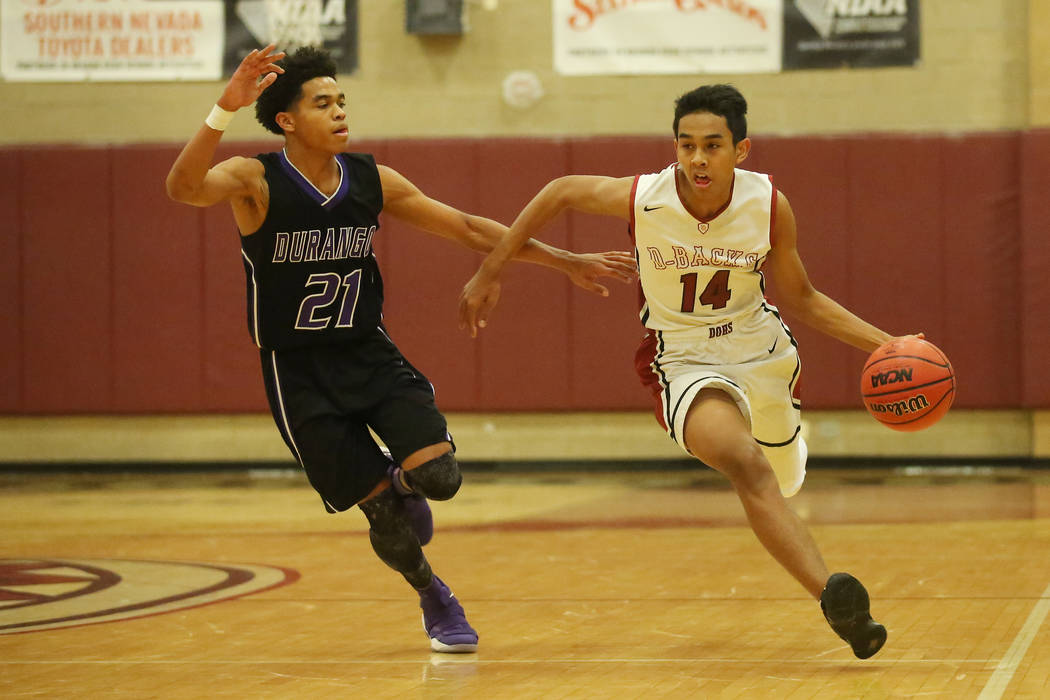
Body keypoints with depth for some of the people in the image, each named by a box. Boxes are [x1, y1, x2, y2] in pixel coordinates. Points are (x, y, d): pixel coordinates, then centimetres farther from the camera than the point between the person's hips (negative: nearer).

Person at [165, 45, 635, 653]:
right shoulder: (256, 181, -14)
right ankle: (434, 597, 27)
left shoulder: (372, 181, -1)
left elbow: (466, 227, 6)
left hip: (369, 353, 3)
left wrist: (566, 262, 5)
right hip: (299, 371, -3)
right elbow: (184, 188, -35)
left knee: (439, 476, -19)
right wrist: (226, 109, -50)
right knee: (389, 522, -4)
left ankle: (400, 480, 19)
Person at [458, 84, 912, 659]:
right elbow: (562, 192, -2)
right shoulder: (641, 199, -22)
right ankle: (833, 597, -46)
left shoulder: (769, 206, -16)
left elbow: (801, 300, -1)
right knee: (746, 467, -33)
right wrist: (489, 273, 3)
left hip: (761, 351, 4)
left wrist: (883, 344, -13)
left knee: (784, 480, 24)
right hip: (685, 364, -4)